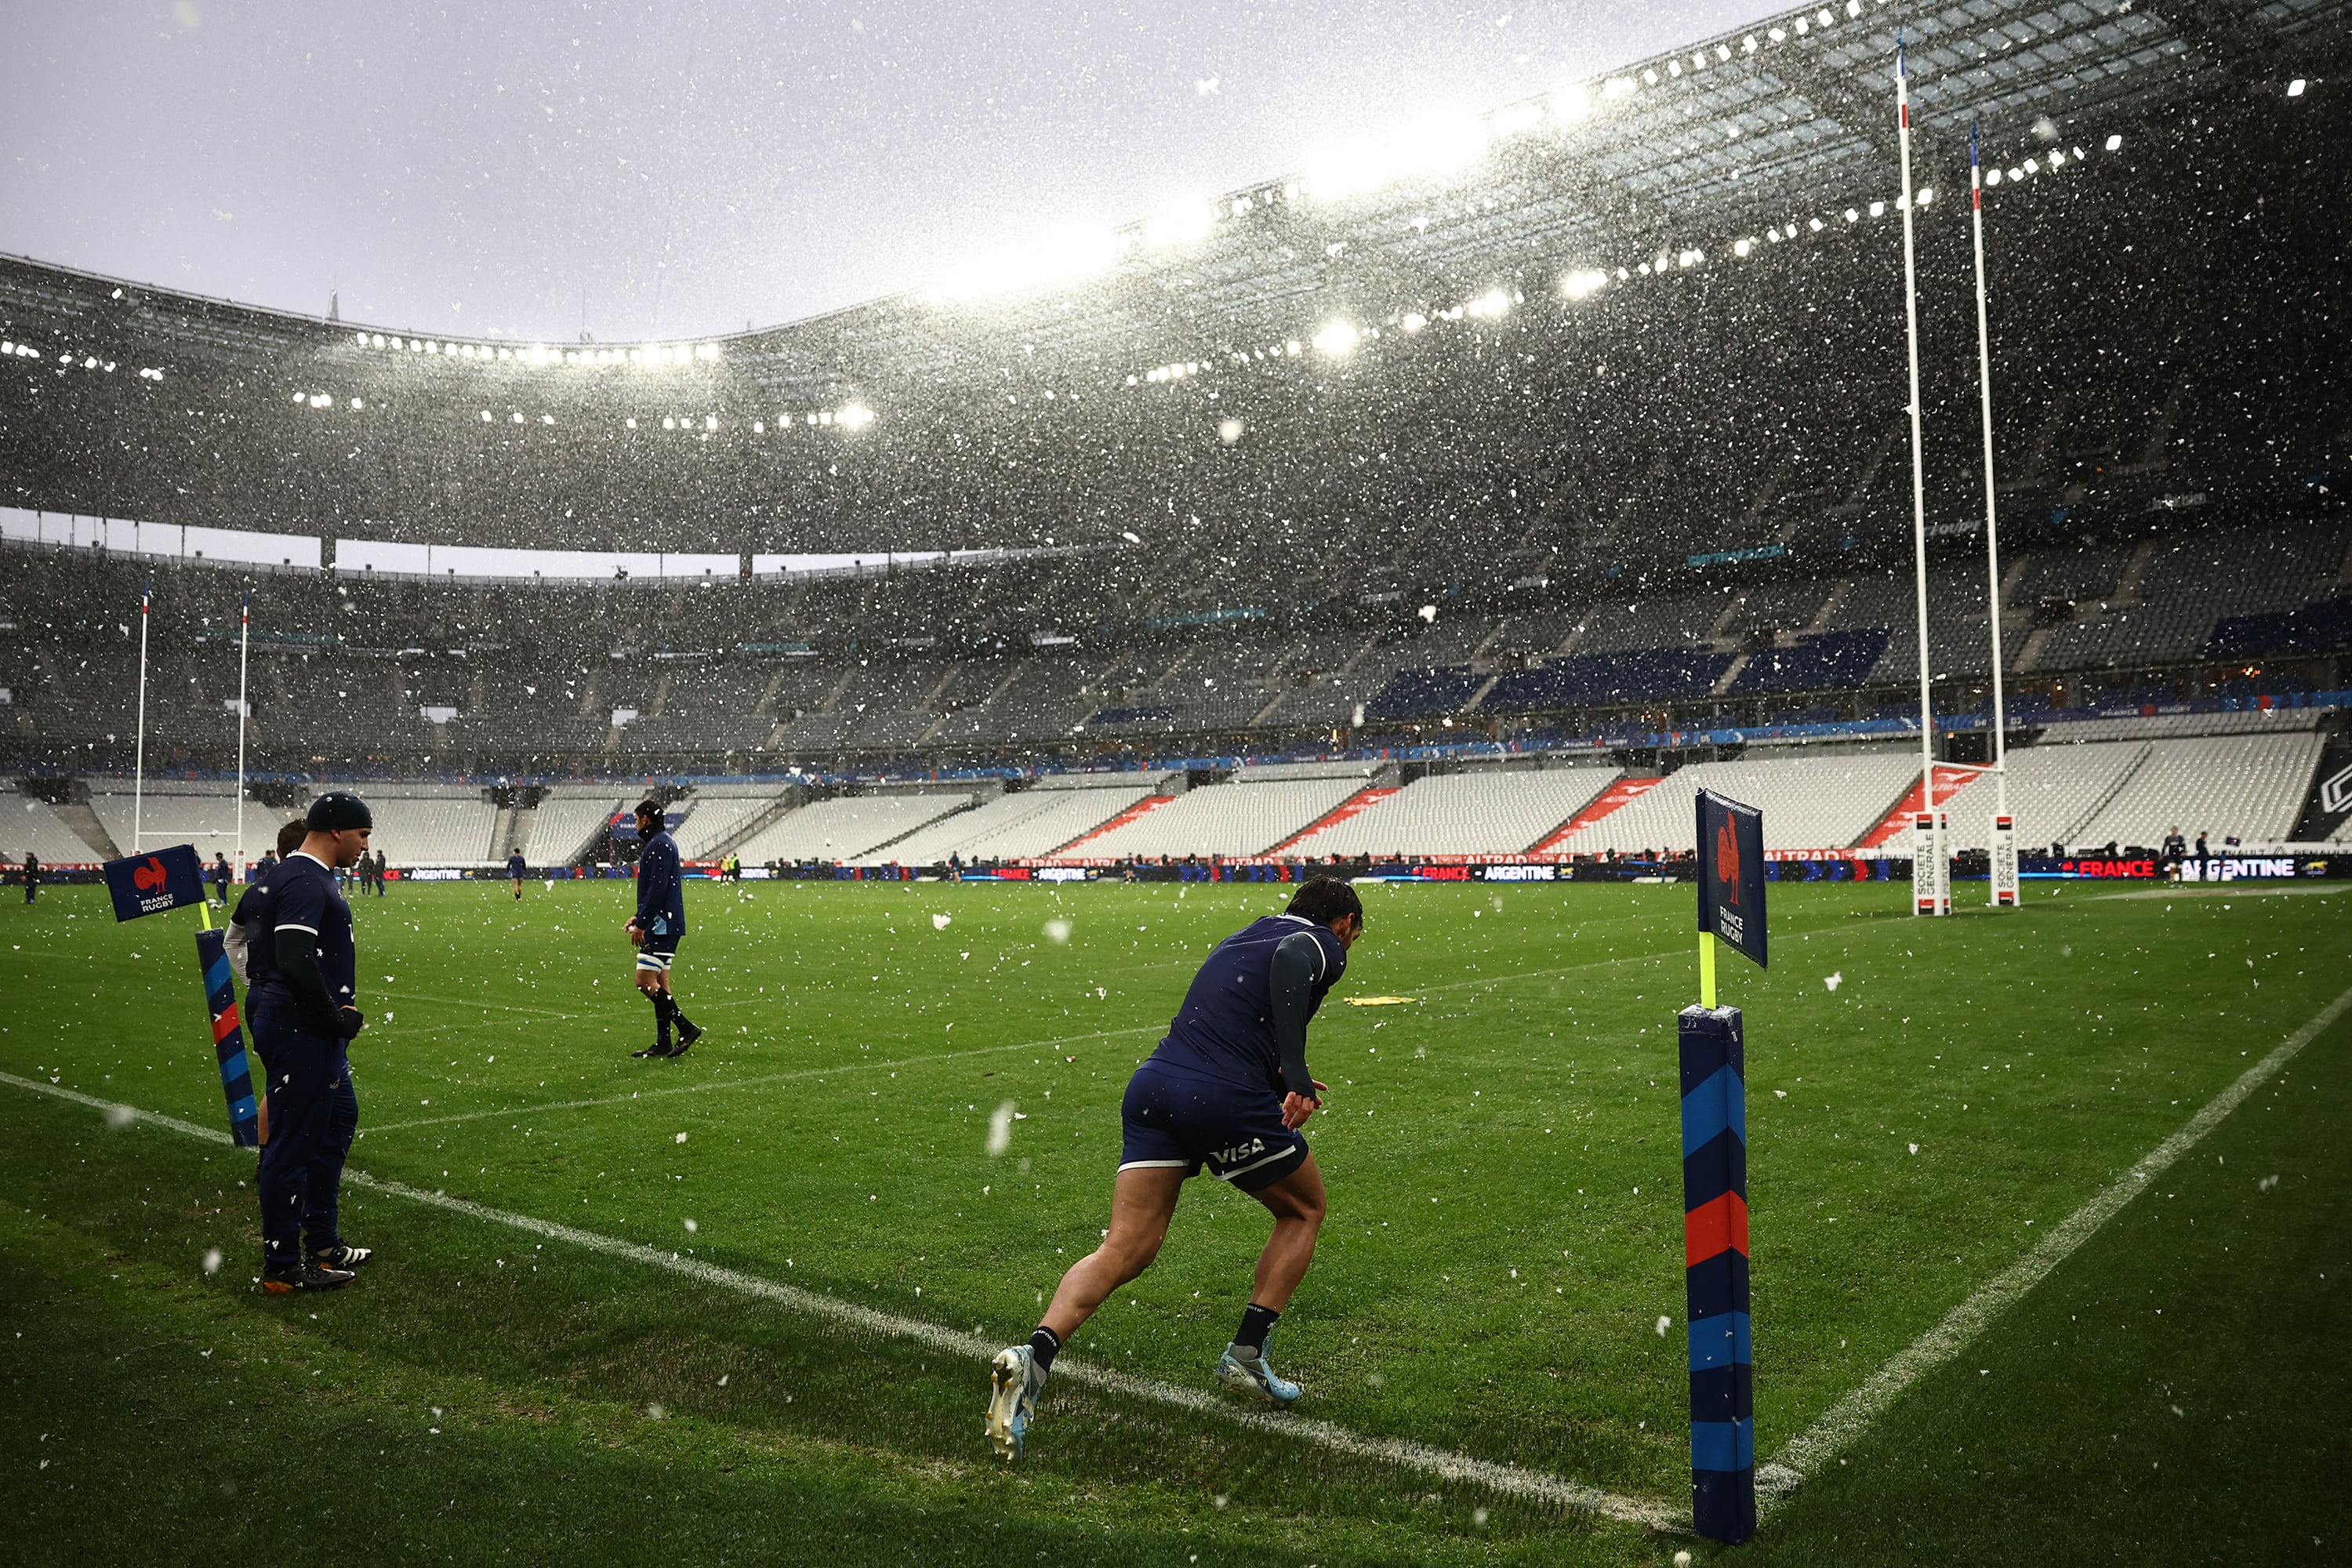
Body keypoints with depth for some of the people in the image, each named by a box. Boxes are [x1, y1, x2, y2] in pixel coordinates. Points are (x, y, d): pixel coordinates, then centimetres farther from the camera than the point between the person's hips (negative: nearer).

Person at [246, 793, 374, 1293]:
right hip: (300, 1033, -12)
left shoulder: (299, 874, 15)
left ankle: (322, 1243, 32)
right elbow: (295, 963, -28)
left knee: (339, 1121, 21)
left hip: (314, 1032, 12)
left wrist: (339, 1012, 13)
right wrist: (338, 1018, -17)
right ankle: (283, 1267, 8)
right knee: (294, 1144, -2)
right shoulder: (305, 882, -18)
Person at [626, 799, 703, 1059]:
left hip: (662, 926, -11)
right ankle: (663, 1043, 13)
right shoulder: (660, 842, 19)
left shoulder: (659, 845, -14)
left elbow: (657, 888, -21)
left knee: (645, 981, -11)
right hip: (661, 924, 11)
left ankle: (686, 1028, -10)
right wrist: (640, 916, 20)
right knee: (660, 983, 10)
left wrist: (641, 923, -19)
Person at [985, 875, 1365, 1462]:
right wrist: (1296, 1077, -24)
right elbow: (1290, 961, -18)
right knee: (1304, 1211, 21)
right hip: (1229, 1100, -6)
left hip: (1153, 1084, 6)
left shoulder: (1242, 936, 29)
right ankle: (1247, 1356, 18)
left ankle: (1033, 1358, -18)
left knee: (1124, 1250, 3)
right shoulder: (1324, 944, 7)